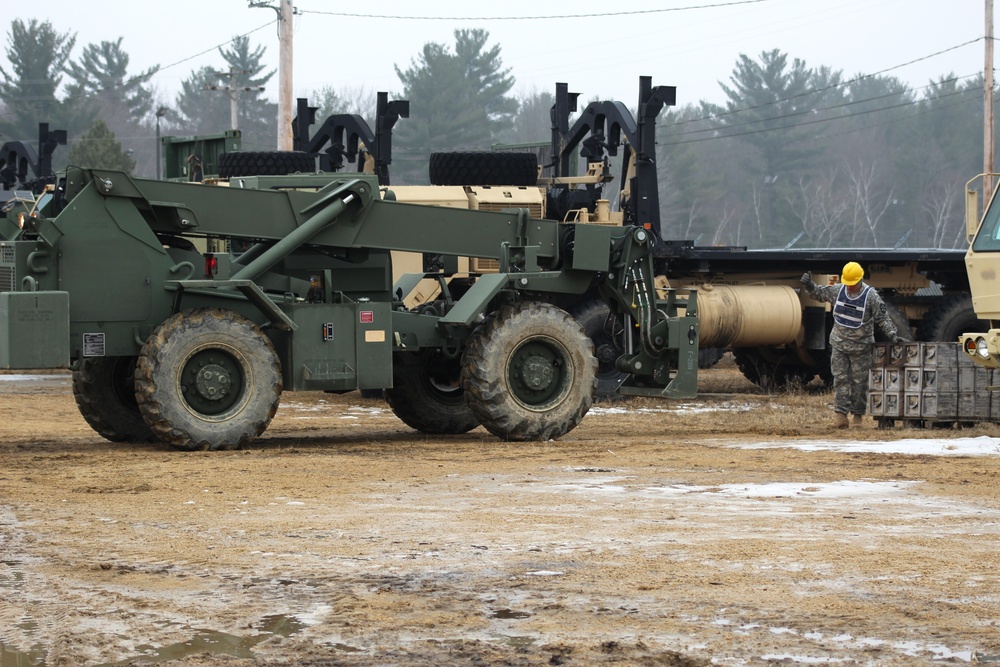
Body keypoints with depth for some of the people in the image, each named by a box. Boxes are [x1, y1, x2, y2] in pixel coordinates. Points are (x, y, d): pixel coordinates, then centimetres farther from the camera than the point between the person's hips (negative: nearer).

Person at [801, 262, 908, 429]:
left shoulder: (871, 296, -11)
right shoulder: (838, 290, -1)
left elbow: (883, 318, -8)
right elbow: (819, 293, 14)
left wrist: (892, 334, -18)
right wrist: (809, 285, -4)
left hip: (861, 347, -3)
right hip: (839, 345, 3)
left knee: (859, 382, 4)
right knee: (841, 379, -4)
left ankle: (857, 415, 13)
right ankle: (840, 414, -8)